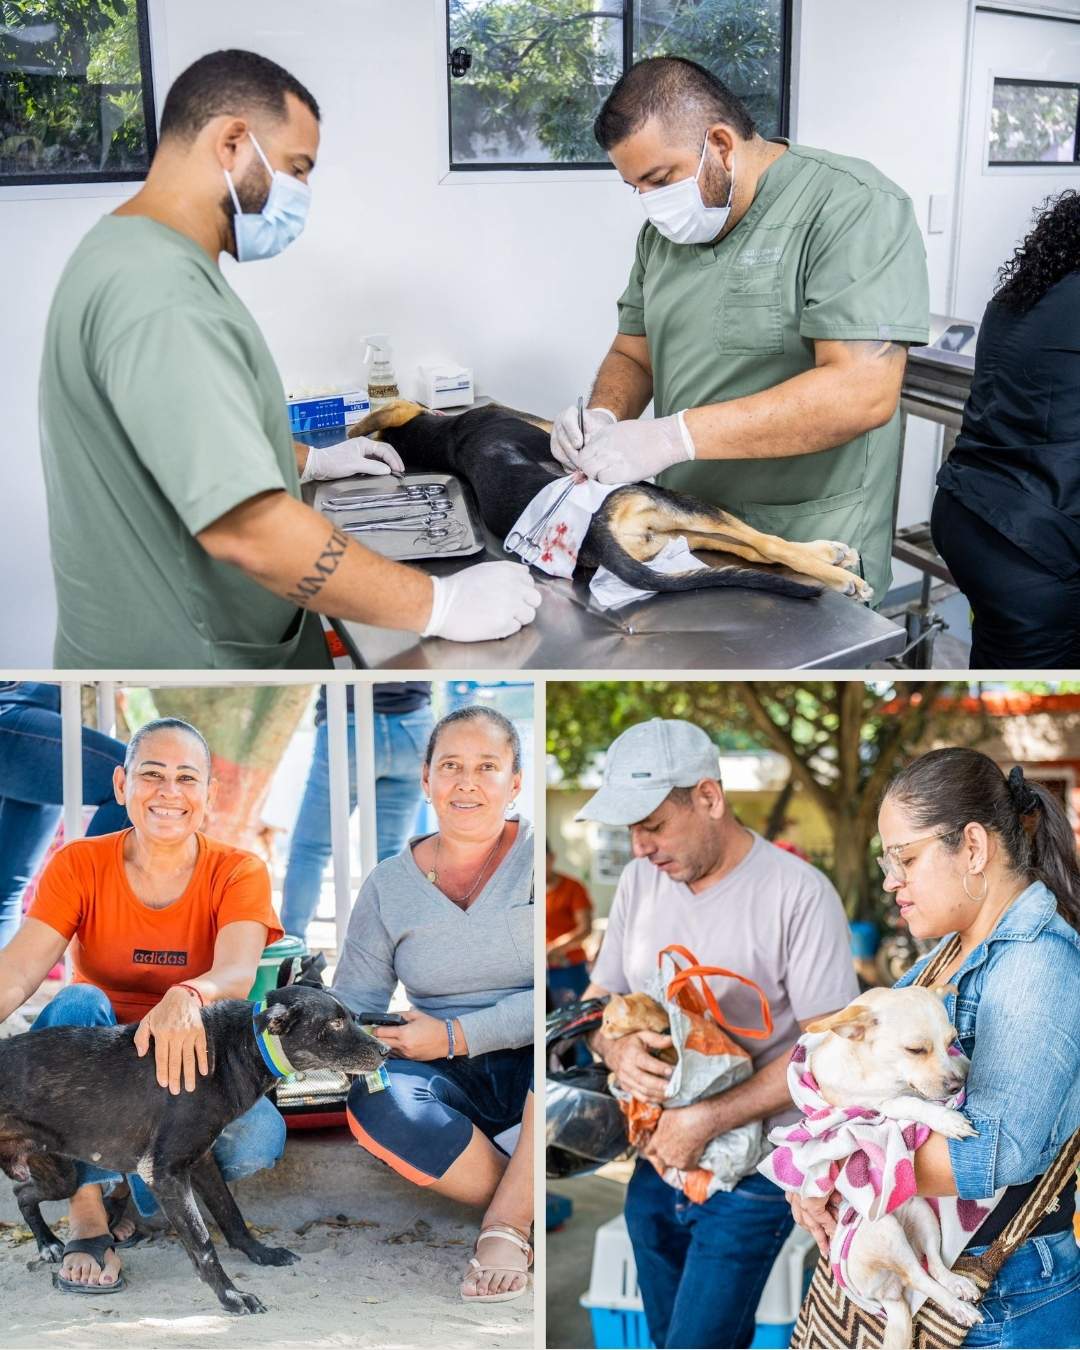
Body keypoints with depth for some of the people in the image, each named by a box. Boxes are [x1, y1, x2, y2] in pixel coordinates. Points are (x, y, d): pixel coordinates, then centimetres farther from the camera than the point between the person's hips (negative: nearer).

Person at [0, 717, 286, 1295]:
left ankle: (143, 1187, 0)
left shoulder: (239, 873, -8)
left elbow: (237, 974, -28)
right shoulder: (79, 864, -7)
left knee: (256, 1140, -31)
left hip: (191, 1055, 0)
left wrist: (187, 998, -53)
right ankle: (85, 1209, -25)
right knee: (77, 1002, -31)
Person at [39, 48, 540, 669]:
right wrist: (442, 605, -27)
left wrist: (308, 459, 25)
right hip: (187, 659, -10)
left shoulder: (142, 255, 8)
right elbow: (245, 527, -33)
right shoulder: (156, 293, -26)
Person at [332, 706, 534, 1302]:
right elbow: (352, 1007, 5)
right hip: (455, 1084, 2)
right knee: (375, 1100, -31)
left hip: (530, 1067, -2)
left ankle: (507, 1222, -24)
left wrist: (454, 1036, -20)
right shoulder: (390, 885, 4)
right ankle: (531, 1215, -19)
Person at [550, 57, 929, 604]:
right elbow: (633, 356, 17)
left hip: (809, 557, -6)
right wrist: (604, 416, -8)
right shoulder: (663, 229, 8)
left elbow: (862, 393, -26)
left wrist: (676, 436, -30)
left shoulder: (854, 208, -15)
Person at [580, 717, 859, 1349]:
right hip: (657, 1160, 6)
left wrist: (709, 1119, -23)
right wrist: (618, 1050, -16)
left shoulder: (799, 893, -17)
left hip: (753, 1173, -6)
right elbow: (599, 997, 8)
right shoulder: (641, 878, 1)